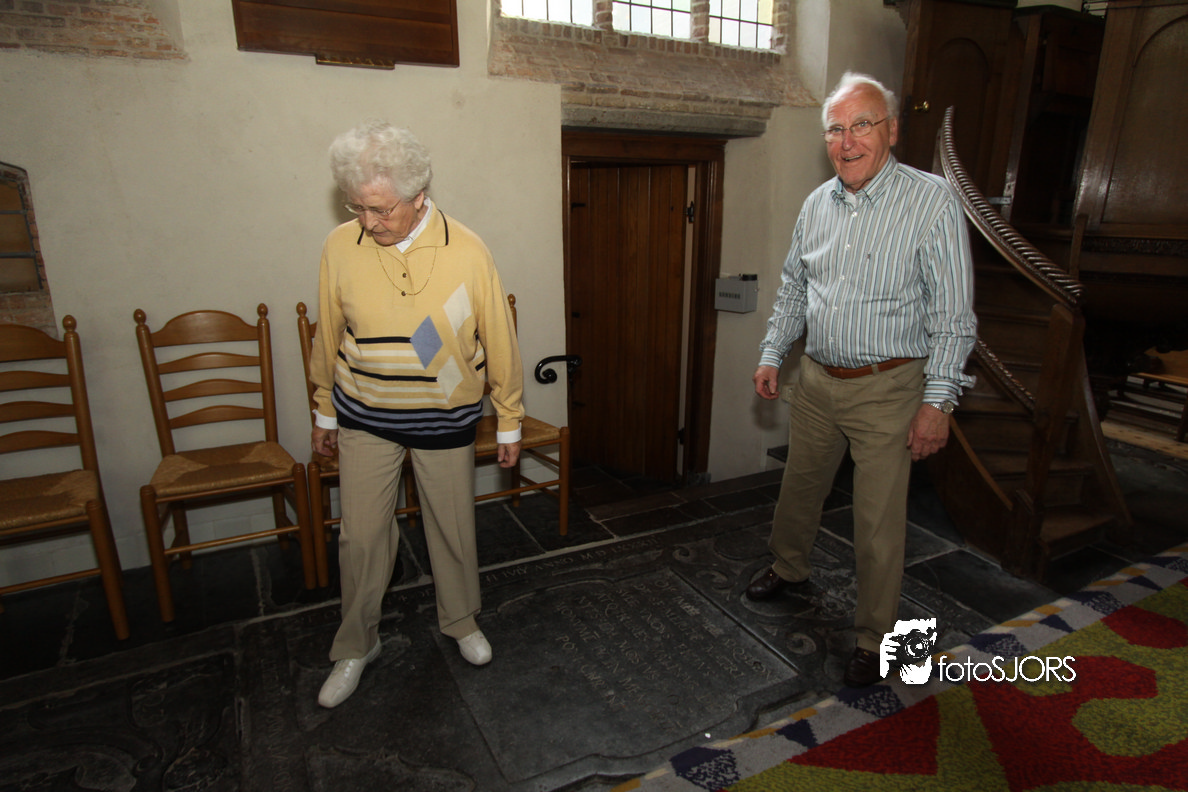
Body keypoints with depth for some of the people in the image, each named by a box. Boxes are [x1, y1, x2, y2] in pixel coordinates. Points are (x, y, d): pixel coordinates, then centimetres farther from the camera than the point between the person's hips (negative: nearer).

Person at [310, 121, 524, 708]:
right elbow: (329, 338, 4)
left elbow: (498, 342, -7)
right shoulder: (340, 247, -9)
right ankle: (355, 645, 31)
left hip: (446, 420, -1)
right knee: (361, 535, 7)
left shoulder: (467, 252, -15)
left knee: (453, 529, 14)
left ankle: (460, 622, 39)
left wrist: (509, 423, -2)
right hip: (366, 418, 1)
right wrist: (325, 414, 11)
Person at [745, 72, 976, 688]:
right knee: (799, 488, 20)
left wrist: (937, 401, -15)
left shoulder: (932, 202, -11)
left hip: (887, 389, -5)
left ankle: (874, 638, 22)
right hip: (816, 380, 5)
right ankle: (789, 569, 47)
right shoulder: (817, 204, 6)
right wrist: (771, 354, 13)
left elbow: (951, 314, -12)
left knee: (879, 523, 2)